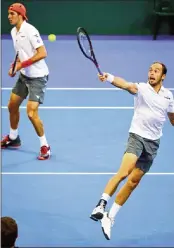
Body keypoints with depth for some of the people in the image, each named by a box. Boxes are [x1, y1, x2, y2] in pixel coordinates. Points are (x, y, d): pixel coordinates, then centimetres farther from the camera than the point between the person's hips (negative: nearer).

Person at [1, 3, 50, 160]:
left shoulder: (30, 31, -21)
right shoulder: (14, 32, 5)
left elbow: (42, 53, -26)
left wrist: (21, 65, -24)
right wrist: (14, 67, 0)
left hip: (37, 77, -9)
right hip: (24, 75, 9)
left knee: (31, 113, -15)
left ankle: (45, 146, 2)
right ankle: (13, 138, 39)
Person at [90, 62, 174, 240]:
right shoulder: (142, 88, -7)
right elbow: (127, 85, -29)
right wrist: (110, 78, -49)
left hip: (153, 142, 4)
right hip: (137, 136, -4)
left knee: (133, 182, 4)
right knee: (124, 172, -27)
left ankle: (110, 218, 12)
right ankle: (101, 205, -25)